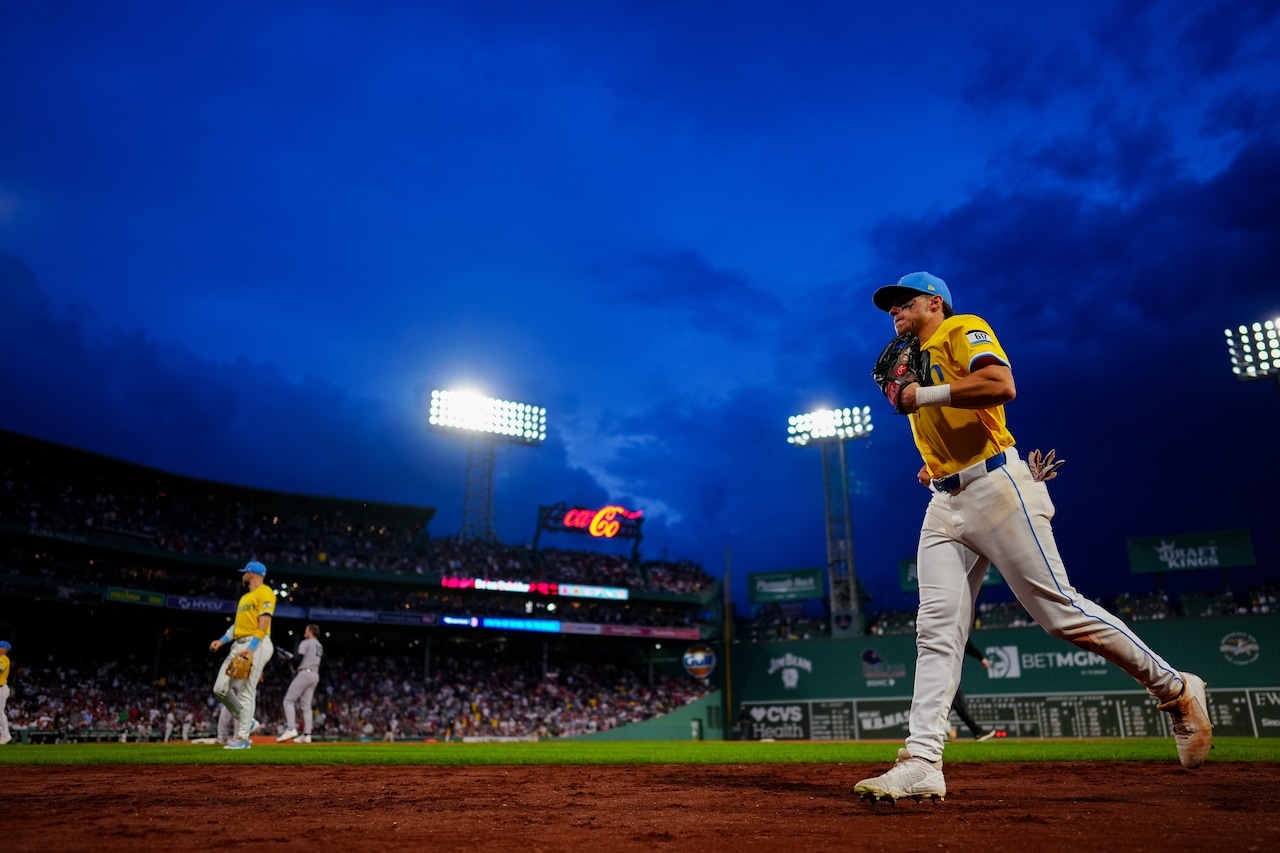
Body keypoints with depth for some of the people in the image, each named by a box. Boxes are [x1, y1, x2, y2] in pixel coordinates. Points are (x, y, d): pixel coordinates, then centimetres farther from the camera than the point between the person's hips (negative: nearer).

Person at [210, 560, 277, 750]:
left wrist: (252, 648, -23)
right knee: (220, 689, 3)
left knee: (246, 691, -11)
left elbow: (264, 622, -14)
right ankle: (246, 722, 17)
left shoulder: (265, 592, -4)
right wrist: (221, 640, 9)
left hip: (256, 644, -9)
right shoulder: (244, 597, 27)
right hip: (238, 645, 10)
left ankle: (242, 737, -7)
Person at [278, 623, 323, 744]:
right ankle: (306, 734, 0)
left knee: (289, 700, -5)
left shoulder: (305, 643, -2)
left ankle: (291, 729, -19)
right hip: (316, 675, 8)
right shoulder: (320, 646, 22)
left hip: (305, 673, -8)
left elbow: (299, 660, -10)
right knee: (306, 705, 8)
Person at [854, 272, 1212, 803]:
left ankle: (1175, 690, 16)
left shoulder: (963, 329, 1)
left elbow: (1002, 385, -18)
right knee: (935, 630, -3)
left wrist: (924, 395, -14)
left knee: (1060, 611, -6)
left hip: (995, 487, -7)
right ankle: (922, 763, -6)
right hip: (944, 506, 8)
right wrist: (935, 465, 15)